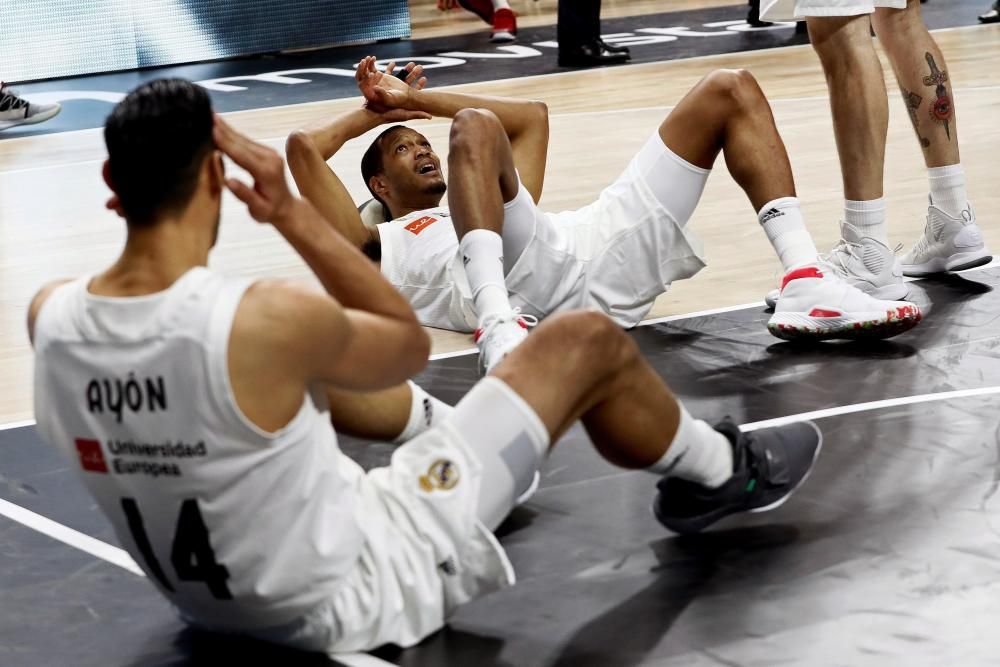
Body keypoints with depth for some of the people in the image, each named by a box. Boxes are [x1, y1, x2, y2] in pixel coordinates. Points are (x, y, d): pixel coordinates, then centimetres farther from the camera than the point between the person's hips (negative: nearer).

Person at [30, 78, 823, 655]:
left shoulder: (49, 319, -16)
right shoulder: (265, 323, -33)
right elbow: (409, 343, -10)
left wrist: (138, 192, -2)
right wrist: (292, 213, -12)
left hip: (202, 594, 6)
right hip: (355, 595, -6)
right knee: (589, 341, 5)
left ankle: (442, 425, 54)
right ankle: (718, 472, 36)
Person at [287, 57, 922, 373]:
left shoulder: (486, 213, 44)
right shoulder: (377, 245, 26)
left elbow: (532, 116, 48)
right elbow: (305, 147, 18)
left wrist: (416, 99, 46)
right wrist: (378, 109, 38)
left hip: (607, 272, 6)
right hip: (531, 279, -6)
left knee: (731, 91, 6)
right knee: (476, 127, -28)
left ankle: (807, 285, -14)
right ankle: (498, 326, -47)